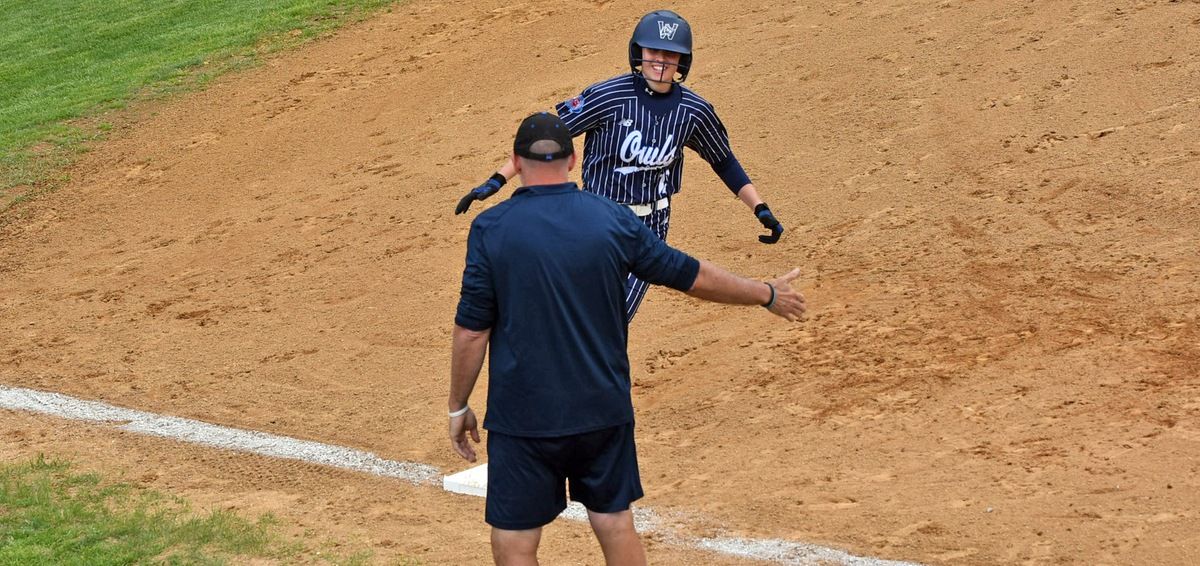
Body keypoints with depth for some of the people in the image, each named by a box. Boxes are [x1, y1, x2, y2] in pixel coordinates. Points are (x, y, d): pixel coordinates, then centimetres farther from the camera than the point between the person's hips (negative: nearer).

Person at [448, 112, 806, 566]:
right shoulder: (612, 219, -2)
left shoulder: (491, 228, -9)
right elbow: (693, 276, 6)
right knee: (616, 527, 16)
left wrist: (458, 406, 4)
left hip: (522, 416, -3)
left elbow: (472, 330, -9)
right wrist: (767, 294, 21)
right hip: (603, 409, 3)